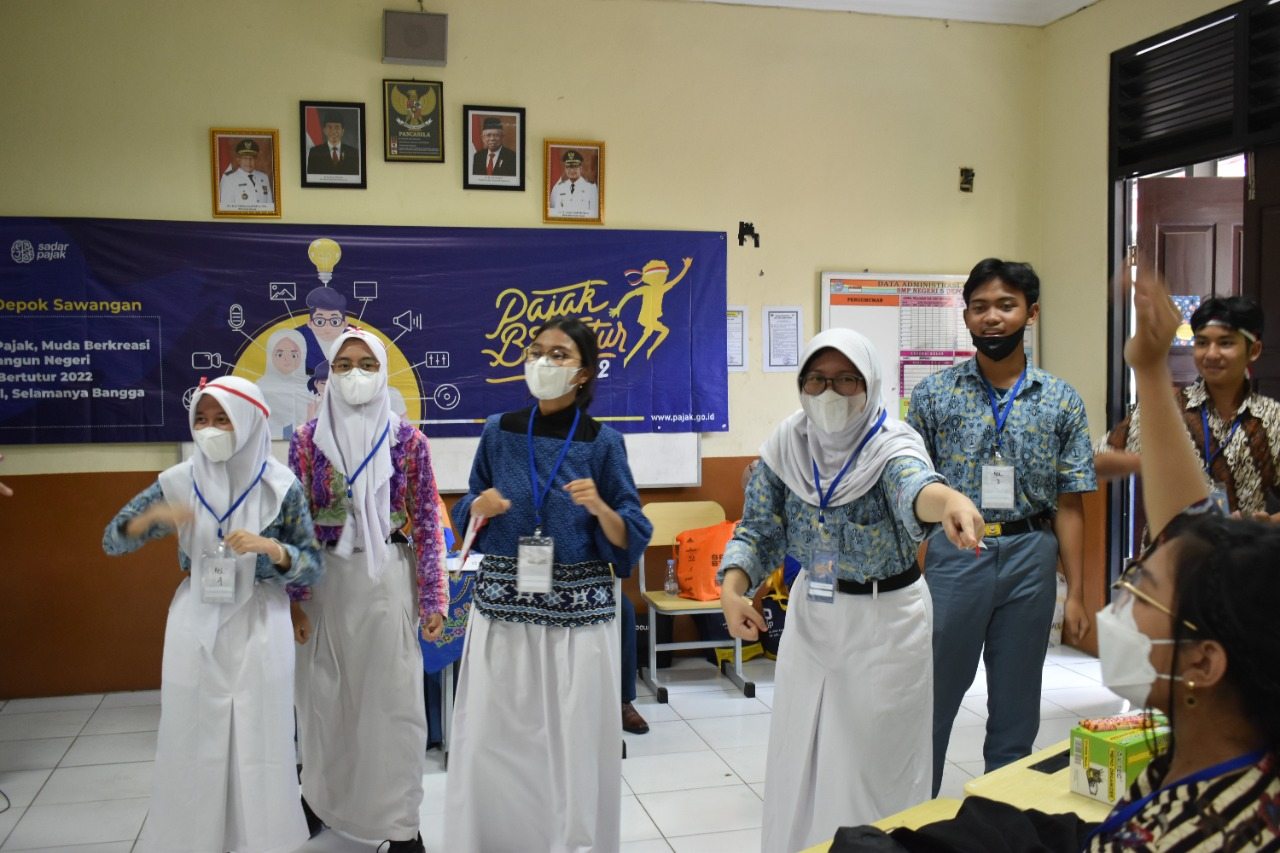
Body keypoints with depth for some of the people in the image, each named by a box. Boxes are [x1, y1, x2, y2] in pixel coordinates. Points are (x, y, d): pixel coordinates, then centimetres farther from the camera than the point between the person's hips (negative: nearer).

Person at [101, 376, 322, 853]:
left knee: (258, 741, 4)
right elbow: (112, 541, 1)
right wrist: (153, 516, -19)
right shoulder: (179, 482, -2)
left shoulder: (280, 486, -8)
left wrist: (270, 547, -25)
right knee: (191, 742, 8)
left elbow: (312, 567, -5)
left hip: (259, 627, -2)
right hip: (195, 627, 2)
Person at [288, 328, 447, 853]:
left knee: (393, 694, 2)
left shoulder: (408, 440, -2)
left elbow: (425, 520, -2)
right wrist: (293, 595, -1)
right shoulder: (307, 441, 1)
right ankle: (321, 797, 33)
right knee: (325, 693, 12)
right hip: (326, 579, 2)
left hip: (388, 579, -1)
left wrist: (432, 596, -5)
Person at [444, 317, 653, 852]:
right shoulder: (499, 432, 4)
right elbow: (469, 519, 13)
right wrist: (479, 508, -8)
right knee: (489, 738, 5)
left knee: (576, 739, 5)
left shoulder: (603, 443, -2)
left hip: (578, 610, -2)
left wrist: (601, 509, -20)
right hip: (502, 605, 2)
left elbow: (631, 539, -2)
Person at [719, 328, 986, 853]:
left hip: (886, 618, -4)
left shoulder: (892, 443, -18)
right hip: (811, 614, 4)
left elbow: (912, 487, -42)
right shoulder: (786, 445, -6)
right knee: (799, 757, 13)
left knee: (878, 761, 6)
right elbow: (759, 529, -2)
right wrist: (732, 590, -20)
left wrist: (948, 499, -66)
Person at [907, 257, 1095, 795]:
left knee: (1016, 703, 13)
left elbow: (1068, 505, 3)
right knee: (933, 695, 8)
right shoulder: (933, 394, 0)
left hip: (1029, 557, 1)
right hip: (952, 554, -1)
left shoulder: (1061, 401, 2)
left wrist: (1075, 594, 0)